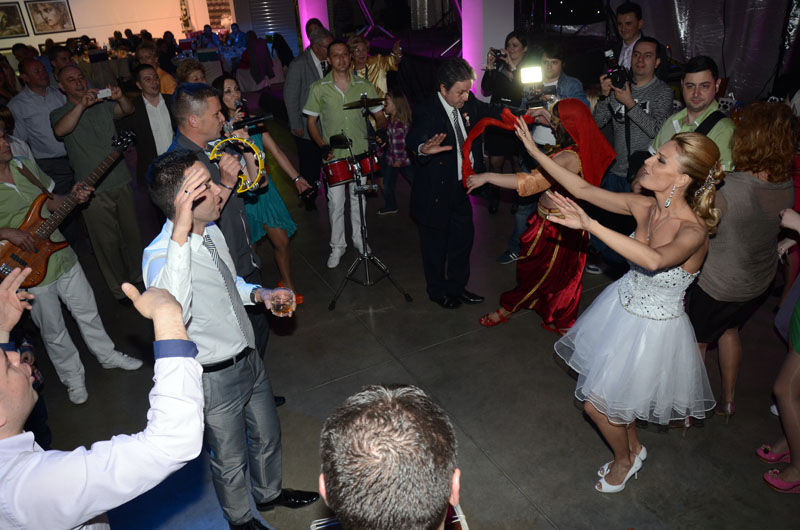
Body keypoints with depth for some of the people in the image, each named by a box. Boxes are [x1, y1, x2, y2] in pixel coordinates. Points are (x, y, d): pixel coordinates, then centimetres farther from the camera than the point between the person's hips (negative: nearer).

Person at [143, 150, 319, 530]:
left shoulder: (212, 232, -3)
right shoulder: (159, 254, -28)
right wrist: (180, 235, -54)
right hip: (215, 378, -7)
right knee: (230, 460, 18)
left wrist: (258, 294, -4)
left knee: (267, 435, 27)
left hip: (249, 360, 7)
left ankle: (269, 493, 57)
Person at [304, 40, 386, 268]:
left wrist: (380, 131, -15)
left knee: (358, 199, 14)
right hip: (334, 156, -1)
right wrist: (323, 146, -13)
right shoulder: (319, 88, -4)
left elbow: (379, 116, 8)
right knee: (336, 203, 4)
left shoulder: (364, 86, 0)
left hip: (360, 153, 1)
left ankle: (360, 240, 32)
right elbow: (311, 122, 2)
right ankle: (337, 246, 20)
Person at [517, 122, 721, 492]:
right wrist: (533, 149, -7)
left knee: (597, 406, 7)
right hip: (623, 308, 6)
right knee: (618, 393, 25)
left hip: (652, 329, -6)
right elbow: (584, 190, -6)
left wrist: (590, 225, -52)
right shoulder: (644, 207, -11)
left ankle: (625, 460, 39)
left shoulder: (693, 231, -29)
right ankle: (634, 448, 54)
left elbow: (654, 259, -51)